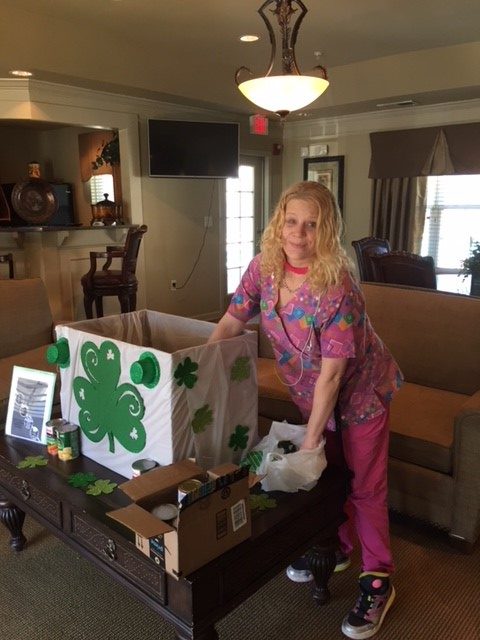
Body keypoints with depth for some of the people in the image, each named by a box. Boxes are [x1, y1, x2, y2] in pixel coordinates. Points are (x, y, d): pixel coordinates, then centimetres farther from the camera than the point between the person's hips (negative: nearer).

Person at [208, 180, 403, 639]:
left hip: (359, 390, -5)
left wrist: (310, 439, -25)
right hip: (311, 392, 6)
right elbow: (231, 322, -7)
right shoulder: (264, 267, -15)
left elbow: (331, 373, -29)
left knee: (365, 485, 7)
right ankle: (336, 548, 44)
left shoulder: (338, 287, -32)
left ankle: (377, 580, 28)